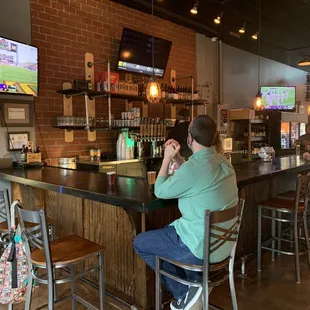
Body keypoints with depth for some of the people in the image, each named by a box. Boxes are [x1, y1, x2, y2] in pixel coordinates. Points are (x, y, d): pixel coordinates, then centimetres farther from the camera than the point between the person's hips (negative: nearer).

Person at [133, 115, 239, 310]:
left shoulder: (195, 166, -25)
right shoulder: (223, 161, 2)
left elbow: (160, 191, -8)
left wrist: (167, 158, 1)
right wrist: (177, 157, 10)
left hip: (201, 247, -9)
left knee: (140, 243, 8)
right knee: (168, 232, 30)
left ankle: (185, 293, 9)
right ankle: (196, 283, 19)